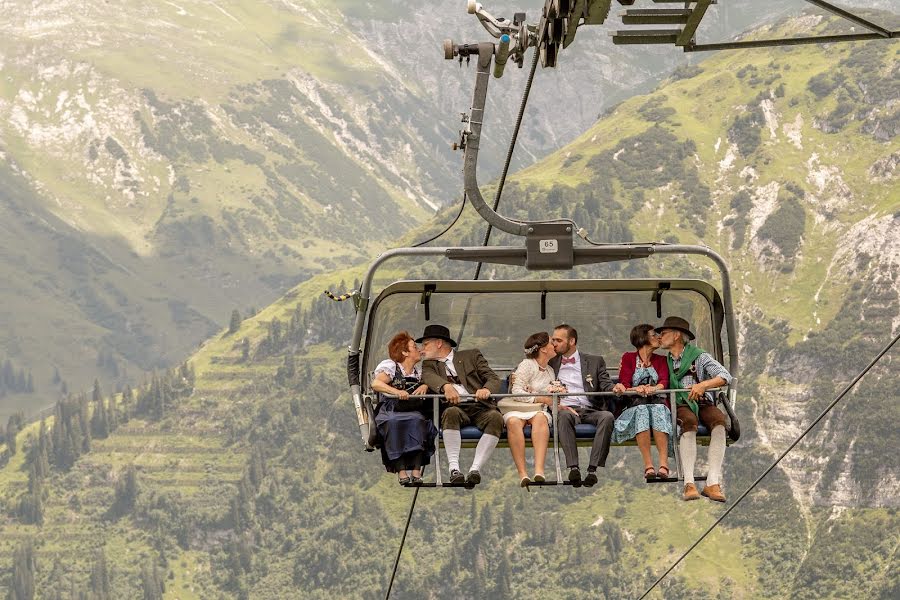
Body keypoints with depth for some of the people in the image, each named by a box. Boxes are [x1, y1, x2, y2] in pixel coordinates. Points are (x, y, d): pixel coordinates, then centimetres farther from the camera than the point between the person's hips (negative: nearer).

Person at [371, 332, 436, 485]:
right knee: (394, 423, -37)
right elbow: (376, 384, -9)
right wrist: (396, 391, -25)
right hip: (391, 414, -3)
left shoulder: (418, 372, 22)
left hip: (414, 413, 3)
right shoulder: (390, 367, 8)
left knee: (417, 421, -32)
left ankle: (416, 471, -39)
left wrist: (425, 386, -6)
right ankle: (401, 471, -41)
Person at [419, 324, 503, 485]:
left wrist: (487, 389, -17)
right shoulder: (430, 364, 22)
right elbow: (428, 377, -3)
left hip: (479, 408, 0)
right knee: (451, 412, -35)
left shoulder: (471, 356, 20)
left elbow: (494, 379, 8)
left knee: (495, 417, -32)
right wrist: (446, 386, -26)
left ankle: (475, 469, -40)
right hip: (456, 408, 0)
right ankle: (454, 468, -41)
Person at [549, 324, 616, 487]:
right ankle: (573, 467, -47)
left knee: (607, 416, -33)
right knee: (565, 416, -37)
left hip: (590, 410, 0)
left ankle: (593, 468, -41)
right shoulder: (551, 363, 23)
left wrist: (615, 388, -14)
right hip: (565, 409, 0)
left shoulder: (595, 361, 19)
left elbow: (606, 385, 9)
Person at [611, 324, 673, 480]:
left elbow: (664, 382, 1)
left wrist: (653, 389, -23)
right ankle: (648, 465, -46)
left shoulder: (660, 360, 21)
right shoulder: (628, 358, 15)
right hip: (635, 407, -1)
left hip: (658, 404, 1)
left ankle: (664, 464, -48)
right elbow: (624, 385, 1)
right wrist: (637, 389, -22)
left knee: (659, 409, -34)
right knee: (641, 411, -36)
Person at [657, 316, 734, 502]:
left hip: (703, 403, -1)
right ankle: (689, 483, -47)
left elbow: (725, 376, -4)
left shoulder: (699, 357, 7)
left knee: (719, 420, -34)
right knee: (689, 423, -36)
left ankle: (713, 483, -42)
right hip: (681, 406, 1)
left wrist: (703, 384, -21)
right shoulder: (665, 361, 19)